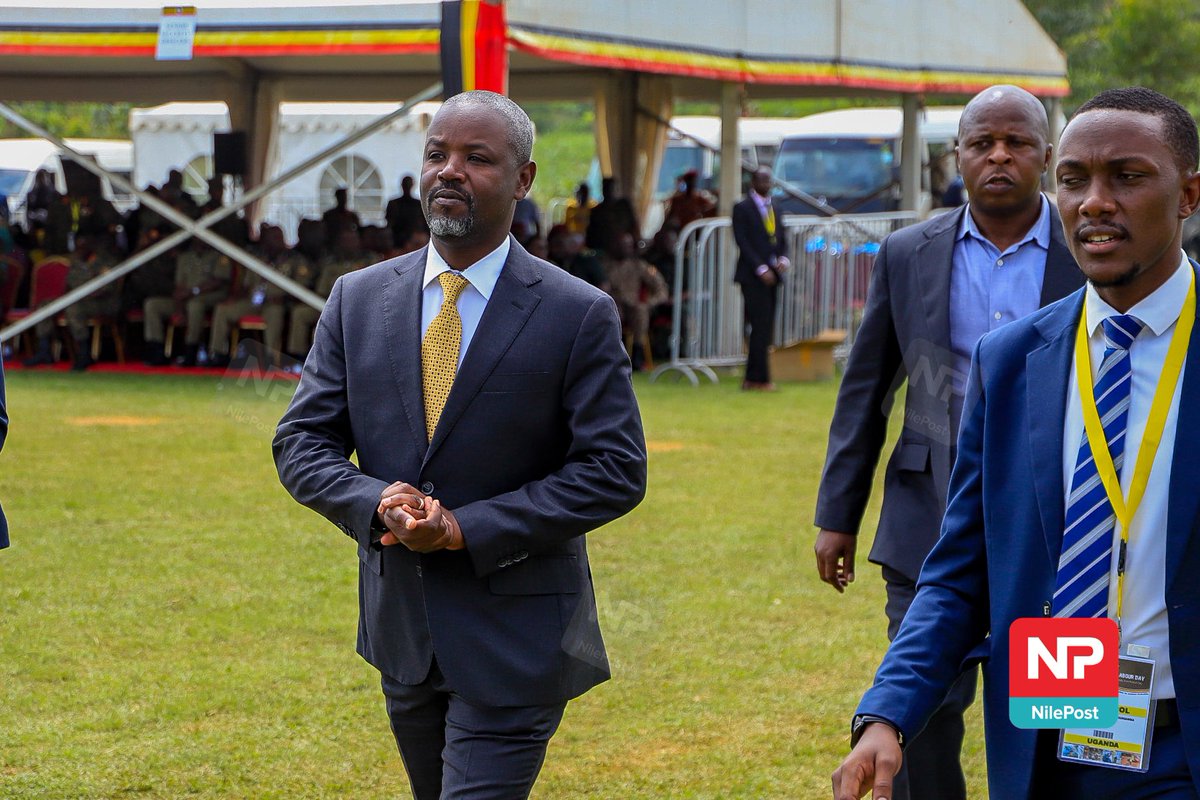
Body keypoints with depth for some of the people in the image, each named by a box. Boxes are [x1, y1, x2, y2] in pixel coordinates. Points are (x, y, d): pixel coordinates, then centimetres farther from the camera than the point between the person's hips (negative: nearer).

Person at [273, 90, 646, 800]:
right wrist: (375, 502, -17)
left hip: (517, 636, -5)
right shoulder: (358, 300, 5)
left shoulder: (578, 315, -8)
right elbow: (302, 442, 5)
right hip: (402, 628, 5)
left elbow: (616, 469, -11)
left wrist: (469, 528, -19)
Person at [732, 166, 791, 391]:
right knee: (760, 327, -10)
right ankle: (760, 379, -8)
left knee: (764, 330, 5)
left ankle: (752, 379, 8)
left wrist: (783, 259, -4)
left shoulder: (775, 210, 18)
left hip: (771, 276, 7)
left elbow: (782, 240, 18)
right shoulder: (743, 209, -2)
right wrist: (761, 268, -16)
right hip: (752, 277, -7)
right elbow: (742, 242, -9)